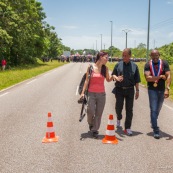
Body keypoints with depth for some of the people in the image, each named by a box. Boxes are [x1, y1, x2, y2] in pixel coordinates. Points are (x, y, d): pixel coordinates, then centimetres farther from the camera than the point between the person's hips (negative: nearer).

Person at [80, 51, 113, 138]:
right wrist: (83, 92, -3)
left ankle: (95, 130, 18)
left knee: (99, 113, 4)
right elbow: (87, 80, 1)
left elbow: (108, 80, 16)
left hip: (101, 94, 2)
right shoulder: (91, 67, -2)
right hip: (91, 93, -2)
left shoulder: (105, 68, 5)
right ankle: (90, 123, 28)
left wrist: (113, 77, -6)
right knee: (90, 111, -5)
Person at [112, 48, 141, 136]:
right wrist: (116, 78, -15)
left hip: (130, 90, 0)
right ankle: (119, 118, 36)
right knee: (118, 106, 2)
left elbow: (136, 80, 8)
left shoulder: (134, 66, 4)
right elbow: (113, 74, 8)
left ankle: (127, 128, 11)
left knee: (129, 109, 2)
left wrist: (137, 90, 6)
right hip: (119, 90, 0)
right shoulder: (118, 65, 4)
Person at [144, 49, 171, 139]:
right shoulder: (148, 65, -6)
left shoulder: (164, 63, -5)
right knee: (153, 109, -7)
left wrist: (167, 89, -25)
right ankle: (156, 130, -5)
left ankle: (153, 123, 43)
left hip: (162, 90, 2)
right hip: (152, 90, -2)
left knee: (158, 109, 18)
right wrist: (160, 76, -18)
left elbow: (168, 76, -13)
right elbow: (148, 78, -17)